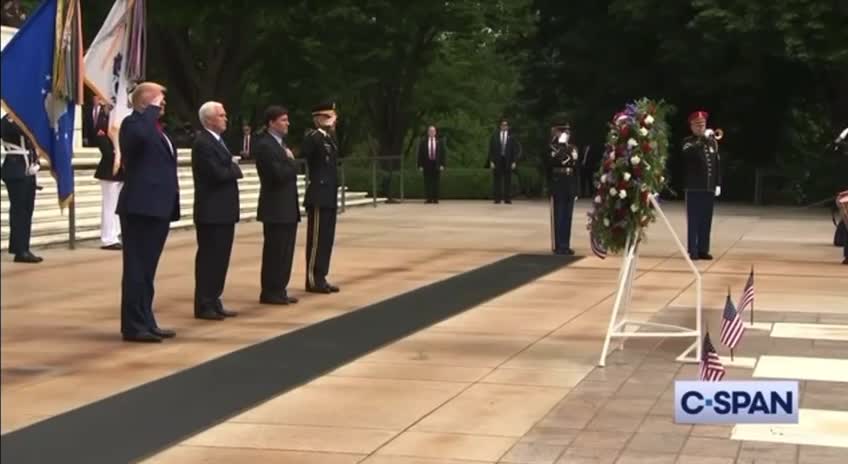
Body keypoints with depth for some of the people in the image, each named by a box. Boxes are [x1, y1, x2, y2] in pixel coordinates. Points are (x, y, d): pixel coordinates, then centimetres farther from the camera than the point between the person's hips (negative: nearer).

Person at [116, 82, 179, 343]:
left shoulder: (156, 128, 19)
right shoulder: (134, 123, -9)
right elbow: (139, 134, -35)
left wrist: (171, 205, 20)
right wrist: (152, 110, -19)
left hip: (157, 207, 9)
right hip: (140, 207, -9)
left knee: (147, 269, 13)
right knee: (137, 268, -6)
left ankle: (145, 322, 19)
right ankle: (133, 326, -2)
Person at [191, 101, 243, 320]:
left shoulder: (218, 141, 16)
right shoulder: (203, 143, -15)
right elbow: (218, 174, -23)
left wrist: (232, 169, -4)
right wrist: (235, 170, -6)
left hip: (223, 210, 10)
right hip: (211, 211, -10)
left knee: (220, 257, 12)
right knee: (208, 257, -4)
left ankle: (214, 302, 18)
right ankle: (203, 305, 1)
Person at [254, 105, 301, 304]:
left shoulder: (281, 143, 17)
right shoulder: (264, 145, -15)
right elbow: (279, 174, -22)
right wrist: (291, 162, -7)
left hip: (288, 208, 9)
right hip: (275, 208, -9)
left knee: (285, 251, 11)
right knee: (274, 251, -4)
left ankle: (279, 290, 17)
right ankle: (269, 292, 2)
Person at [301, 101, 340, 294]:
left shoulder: (329, 138, 15)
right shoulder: (313, 137, -13)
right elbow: (303, 154, -29)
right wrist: (325, 129, -30)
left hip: (329, 196, 9)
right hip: (319, 196, -9)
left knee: (326, 239, 10)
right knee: (316, 239, -4)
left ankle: (320, 277, 16)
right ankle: (313, 280, 0)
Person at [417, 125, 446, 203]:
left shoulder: (439, 142, 6)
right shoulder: (423, 142, 4)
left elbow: (443, 154, 6)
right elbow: (420, 154, 3)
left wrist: (442, 164, -3)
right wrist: (420, 165, -3)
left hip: (436, 164, 0)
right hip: (427, 164, 0)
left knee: (436, 182, 0)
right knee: (427, 182, -2)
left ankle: (435, 198, 4)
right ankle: (429, 198, 2)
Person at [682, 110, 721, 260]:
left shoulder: (712, 141, 13)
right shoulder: (688, 141, 0)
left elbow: (717, 163, 14)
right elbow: (688, 152, -24)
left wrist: (718, 184, 9)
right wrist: (703, 138, -25)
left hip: (709, 188, 4)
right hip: (694, 188, -4)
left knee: (706, 221, 6)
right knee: (693, 220, -4)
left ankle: (703, 250, 11)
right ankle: (693, 251, -2)